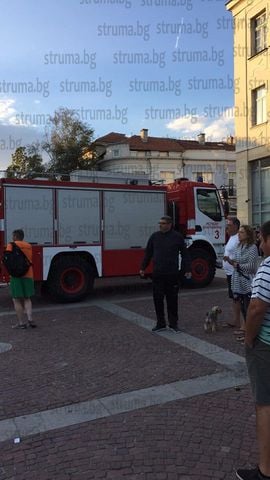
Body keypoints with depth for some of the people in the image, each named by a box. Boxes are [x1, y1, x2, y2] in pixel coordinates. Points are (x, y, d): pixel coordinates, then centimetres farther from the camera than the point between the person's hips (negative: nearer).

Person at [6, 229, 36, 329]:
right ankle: (30, 319, 4)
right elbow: (30, 260, 11)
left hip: (17, 276, -5)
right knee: (27, 299, 16)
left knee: (16, 300, 4)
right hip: (28, 275, 5)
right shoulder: (29, 246, 11)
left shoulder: (11, 245, -4)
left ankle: (21, 323, 3)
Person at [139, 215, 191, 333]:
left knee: (172, 299, 6)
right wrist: (143, 268, 13)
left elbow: (185, 254, 2)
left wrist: (187, 270, -1)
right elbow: (148, 253, 14)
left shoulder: (177, 237, 0)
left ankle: (173, 323, 18)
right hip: (157, 274, 2)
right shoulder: (155, 236, 7)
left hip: (172, 274, -2)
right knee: (158, 299, 5)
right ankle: (160, 323, 17)